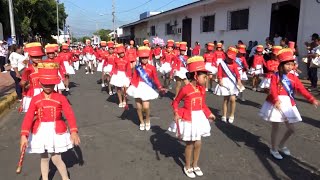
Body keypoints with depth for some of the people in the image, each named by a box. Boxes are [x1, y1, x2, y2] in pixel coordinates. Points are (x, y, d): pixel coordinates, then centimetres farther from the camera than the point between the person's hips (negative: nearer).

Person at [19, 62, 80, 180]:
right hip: (40, 131, 3)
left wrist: (74, 131, -25)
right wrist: (24, 135, -20)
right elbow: (28, 117, -9)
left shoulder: (61, 98, -8)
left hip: (56, 131, -2)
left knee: (56, 158, 3)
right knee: (44, 158, 16)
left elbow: (69, 114, -14)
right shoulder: (35, 99, -3)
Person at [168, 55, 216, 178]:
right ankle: (187, 167, 29)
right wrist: (176, 114, -19)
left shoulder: (202, 89, 0)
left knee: (198, 143, 14)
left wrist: (209, 114, 9)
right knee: (189, 144, 8)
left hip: (199, 117, 6)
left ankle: (195, 165, 34)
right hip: (188, 119, -5)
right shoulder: (185, 89, -19)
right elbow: (175, 102, -7)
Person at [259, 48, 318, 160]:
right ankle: (273, 149, 23)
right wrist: (276, 100, -41)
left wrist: (312, 100, -20)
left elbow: (302, 89, -5)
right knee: (275, 127, 4)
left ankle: (281, 146, 34)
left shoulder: (293, 78, 5)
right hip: (276, 103, -5)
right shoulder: (275, 76, -9)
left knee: (291, 129, 11)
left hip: (288, 104, 5)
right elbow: (273, 90, -23)